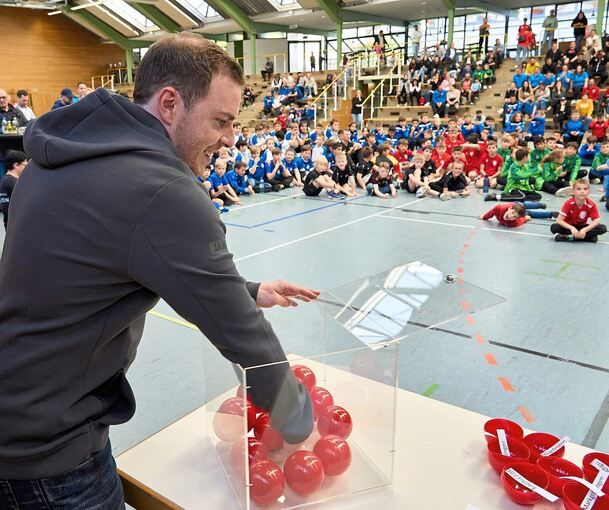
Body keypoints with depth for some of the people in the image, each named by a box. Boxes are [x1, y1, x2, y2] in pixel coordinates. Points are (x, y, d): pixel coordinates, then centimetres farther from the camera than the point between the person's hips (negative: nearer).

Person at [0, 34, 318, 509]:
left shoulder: (79, 150, 0)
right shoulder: (165, 195, -29)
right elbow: (242, 336, -22)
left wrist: (246, 290, 7)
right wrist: (298, 420, -5)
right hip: (43, 446, -8)